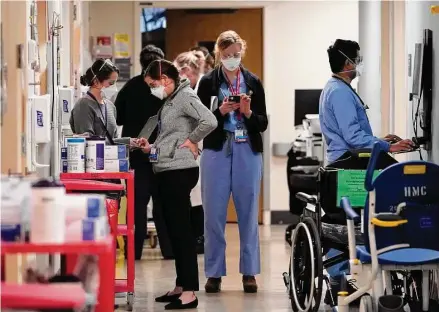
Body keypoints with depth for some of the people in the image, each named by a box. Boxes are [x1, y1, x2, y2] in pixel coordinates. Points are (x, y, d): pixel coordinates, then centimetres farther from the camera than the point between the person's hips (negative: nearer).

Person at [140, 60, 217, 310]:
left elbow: (210, 121, -25)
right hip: (167, 171, 10)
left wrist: (191, 140, -12)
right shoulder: (171, 100, 17)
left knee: (182, 229, -9)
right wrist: (152, 148, 9)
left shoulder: (186, 97, -11)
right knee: (174, 229, 13)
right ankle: (181, 287, 20)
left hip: (180, 171, -10)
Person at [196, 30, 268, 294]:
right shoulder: (208, 82, 4)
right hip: (217, 152, -1)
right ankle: (214, 273, 7)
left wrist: (248, 113, -13)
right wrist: (221, 112, -15)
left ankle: (249, 272, 10)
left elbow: (263, 124, 5)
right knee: (214, 214, 0)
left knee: (248, 213, 3)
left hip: (248, 153, 1)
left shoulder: (253, 82, 7)